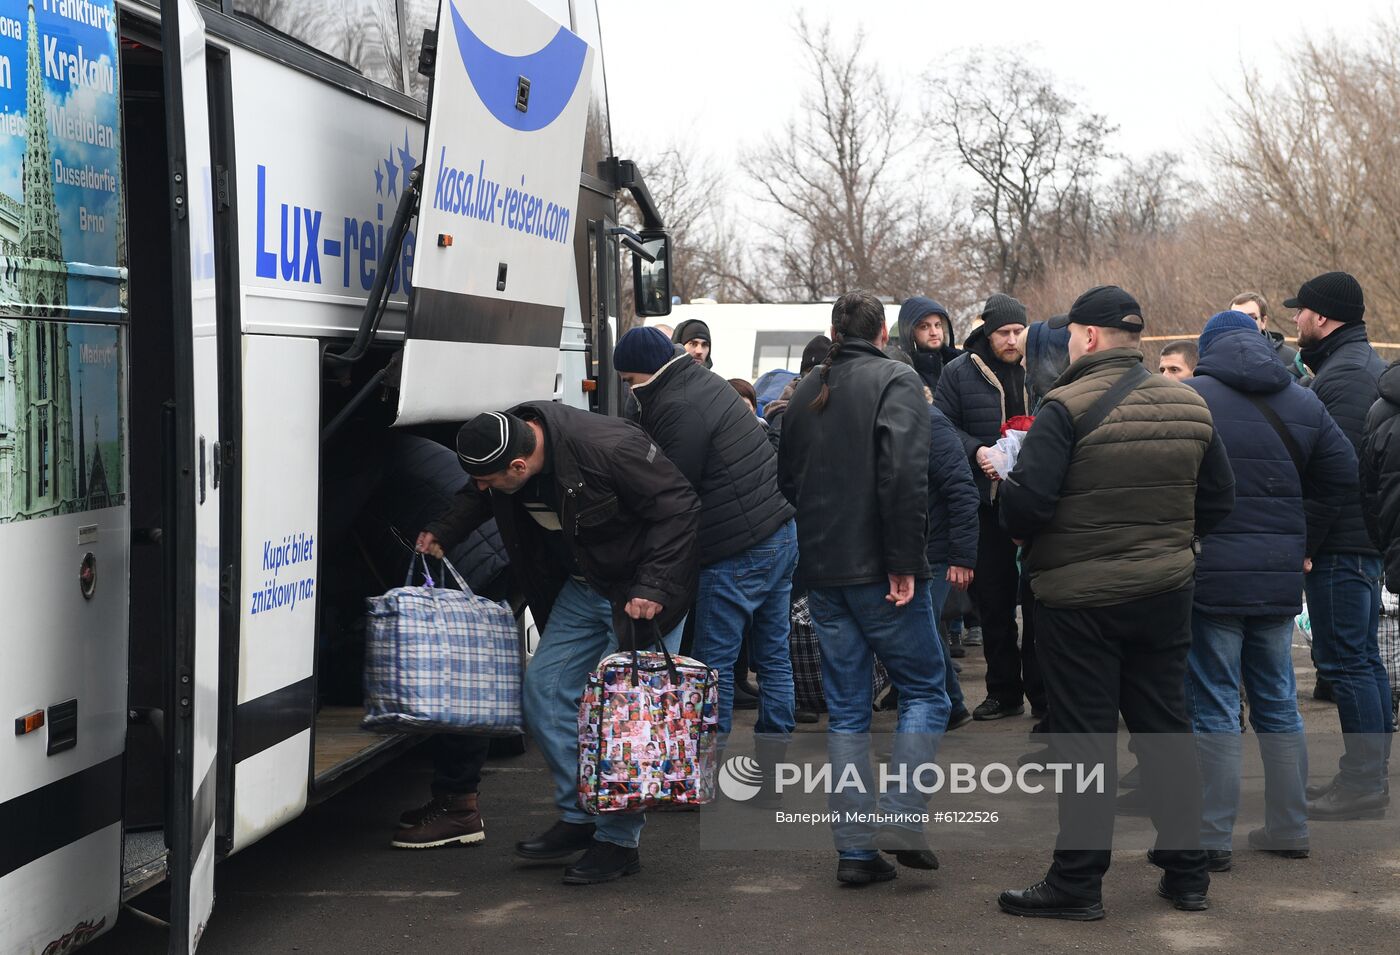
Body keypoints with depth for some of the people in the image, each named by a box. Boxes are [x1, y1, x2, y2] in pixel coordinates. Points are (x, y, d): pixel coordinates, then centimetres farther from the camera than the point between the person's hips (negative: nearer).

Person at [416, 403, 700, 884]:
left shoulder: (609, 448, -32)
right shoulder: (502, 443, -9)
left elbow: (678, 507, -25)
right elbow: (481, 496, 16)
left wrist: (653, 588, -29)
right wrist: (441, 532, 3)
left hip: (644, 591, -8)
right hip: (584, 587, 8)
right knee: (544, 690, 4)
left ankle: (619, 841, 3)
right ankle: (579, 816, 16)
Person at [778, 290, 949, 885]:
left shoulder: (806, 392, 13)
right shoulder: (896, 381, -7)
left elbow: (787, 478, 19)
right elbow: (904, 474, -19)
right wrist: (904, 562, -17)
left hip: (822, 570, 6)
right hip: (878, 569, -6)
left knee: (846, 709, 9)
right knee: (924, 691, 7)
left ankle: (855, 848, 8)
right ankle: (902, 820, -7)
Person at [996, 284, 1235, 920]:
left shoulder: (1067, 407, -15)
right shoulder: (1189, 406, 4)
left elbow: (1027, 504, -20)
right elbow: (1218, 501, 10)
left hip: (1079, 597, -5)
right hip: (1166, 592, 5)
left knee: (1084, 739, 2)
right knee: (1166, 730, 15)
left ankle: (1077, 883, 9)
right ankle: (1186, 873, 22)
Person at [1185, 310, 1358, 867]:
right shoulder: (1303, 404, 9)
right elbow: (1343, 476, 9)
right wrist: (1301, 543, 12)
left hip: (1209, 573, -4)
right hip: (1279, 577, 4)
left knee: (1213, 708, -1)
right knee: (1278, 704, 15)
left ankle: (1212, 839, 0)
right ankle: (1288, 830, 20)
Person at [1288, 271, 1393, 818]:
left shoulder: (1343, 374, -15)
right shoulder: (1369, 365, 18)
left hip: (1340, 544, -11)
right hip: (1365, 538, 11)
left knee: (1345, 661, -7)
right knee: (1363, 659, 14)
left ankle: (1363, 784, -5)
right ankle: (1369, 777, 20)